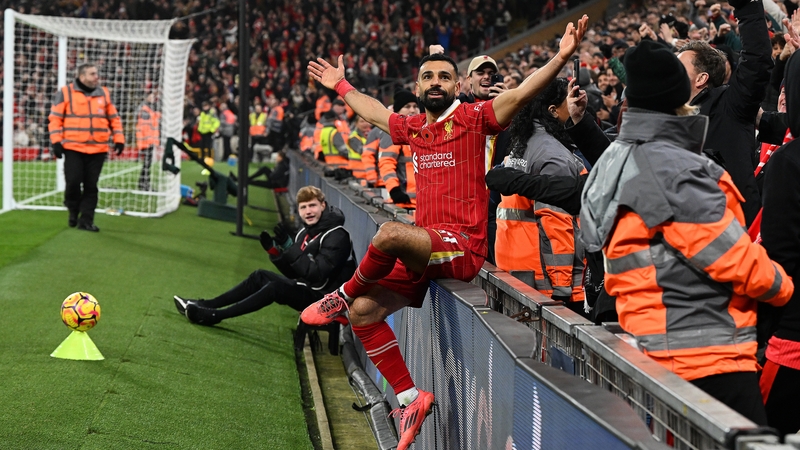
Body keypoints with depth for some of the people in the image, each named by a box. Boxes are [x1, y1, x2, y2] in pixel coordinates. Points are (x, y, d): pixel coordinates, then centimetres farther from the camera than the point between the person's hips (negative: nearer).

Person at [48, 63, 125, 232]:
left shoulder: (104, 93, 11)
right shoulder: (65, 93, -1)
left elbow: (114, 118, 16)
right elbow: (55, 118, -1)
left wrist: (119, 139, 7)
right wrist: (56, 141, -9)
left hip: (97, 149, 3)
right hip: (73, 148, -3)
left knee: (91, 186, 3)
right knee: (73, 182, -8)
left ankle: (86, 220, 9)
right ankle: (73, 211, 19)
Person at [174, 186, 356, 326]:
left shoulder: (336, 236, -17)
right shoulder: (306, 232, 10)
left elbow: (317, 274, -26)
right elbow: (293, 272, 9)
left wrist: (289, 247, -29)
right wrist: (274, 251, -8)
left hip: (323, 298, -9)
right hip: (306, 288, 9)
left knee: (275, 288, -25)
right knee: (259, 276, 6)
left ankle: (214, 316, -21)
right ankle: (206, 306, 6)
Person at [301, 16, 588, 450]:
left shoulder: (472, 118, -3)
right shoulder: (414, 127, 15)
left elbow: (520, 94, -17)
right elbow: (373, 111, 37)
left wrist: (560, 57, -31)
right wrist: (341, 86, 49)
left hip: (461, 247, -7)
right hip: (422, 250, 8)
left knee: (390, 234, -34)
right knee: (364, 312, -2)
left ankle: (343, 295, -5)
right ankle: (410, 398, 4)